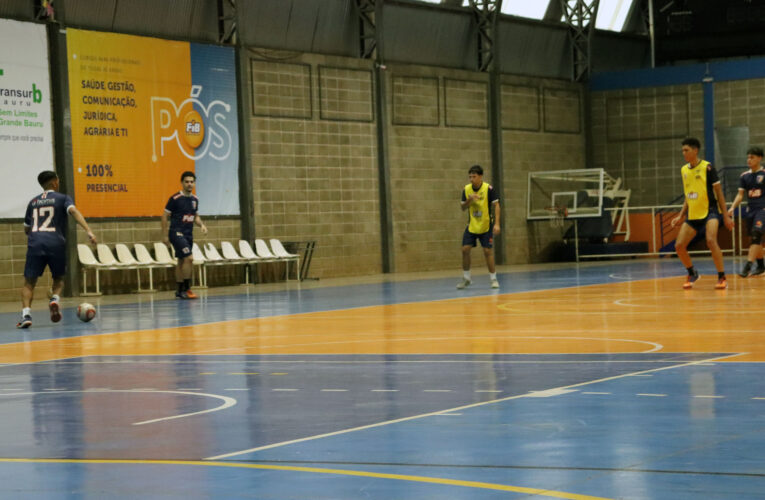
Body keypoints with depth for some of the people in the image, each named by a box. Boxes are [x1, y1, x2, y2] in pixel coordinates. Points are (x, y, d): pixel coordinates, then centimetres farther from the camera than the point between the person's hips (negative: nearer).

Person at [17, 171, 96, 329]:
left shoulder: (33, 202, 23)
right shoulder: (62, 198, 13)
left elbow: (26, 229, 29)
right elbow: (73, 211, -8)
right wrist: (88, 231, -18)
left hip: (35, 242, 1)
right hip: (56, 242, -1)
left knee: (29, 282, 3)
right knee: (58, 279, 18)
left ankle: (26, 314, -17)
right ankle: (55, 299, -11)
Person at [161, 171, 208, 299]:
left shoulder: (195, 199, 9)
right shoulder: (175, 198, -11)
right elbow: (165, 215, -7)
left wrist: (201, 225, 2)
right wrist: (165, 235, -9)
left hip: (188, 234, 7)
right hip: (177, 233, -7)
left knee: (182, 261, 13)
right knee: (189, 258, -18)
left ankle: (180, 291, 19)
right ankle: (186, 289, -13)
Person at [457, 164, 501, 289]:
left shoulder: (488, 189, -13)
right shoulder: (466, 189, -1)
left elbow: (496, 205, -11)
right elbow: (463, 208, 4)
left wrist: (497, 224, -19)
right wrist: (469, 200, -18)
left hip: (486, 226, -3)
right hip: (471, 226, 3)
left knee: (487, 251, -7)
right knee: (465, 249, -4)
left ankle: (493, 278, 6)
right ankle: (466, 278, 12)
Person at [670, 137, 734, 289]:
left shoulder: (707, 167, -9)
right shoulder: (684, 170, 8)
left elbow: (718, 192, -7)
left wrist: (726, 216, -9)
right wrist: (680, 216, 11)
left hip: (710, 211, -6)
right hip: (693, 214, 6)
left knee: (711, 240, -28)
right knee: (679, 246, -1)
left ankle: (722, 278, -18)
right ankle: (692, 274, 23)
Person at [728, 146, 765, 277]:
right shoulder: (745, 176, 9)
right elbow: (740, 194, 10)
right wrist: (732, 207, -5)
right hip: (750, 210, 6)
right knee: (754, 239, 9)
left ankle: (748, 266, -26)